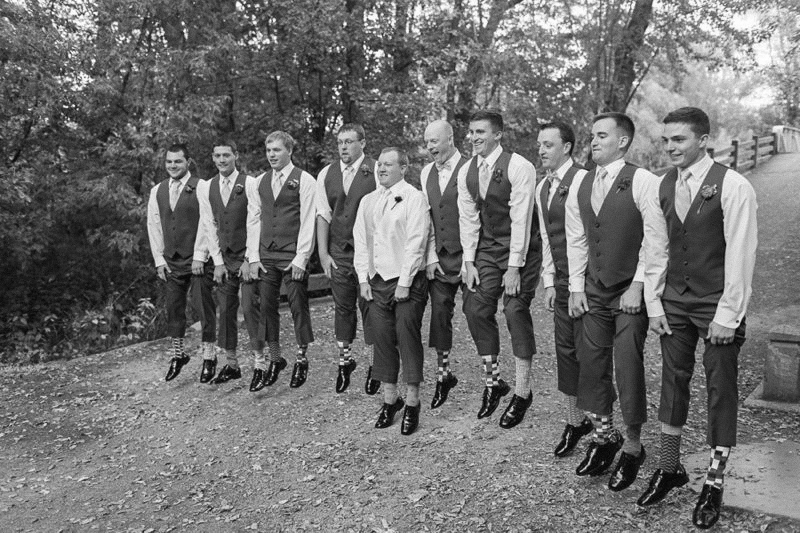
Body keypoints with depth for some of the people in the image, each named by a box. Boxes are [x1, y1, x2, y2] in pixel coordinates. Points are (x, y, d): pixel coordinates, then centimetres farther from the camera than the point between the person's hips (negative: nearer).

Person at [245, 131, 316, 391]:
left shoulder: (304, 180, -4)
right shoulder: (259, 182, 11)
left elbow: (307, 221, -7)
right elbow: (253, 220, 10)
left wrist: (301, 259, -12)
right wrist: (253, 257, 3)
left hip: (293, 256, -4)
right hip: (265, 255, 5)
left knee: (299, 307, 2)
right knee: (267, 307, 6)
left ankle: (301, 360, 18)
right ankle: (274, 359, 20)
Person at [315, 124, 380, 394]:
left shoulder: (376, 171, -6)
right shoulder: (326, 174, 7)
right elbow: (323, 215, 8)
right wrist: (323, 253, 4)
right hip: (338, 252, 4)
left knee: (369, 306, 2)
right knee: (342, 306, 11)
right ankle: (345, 360, 26)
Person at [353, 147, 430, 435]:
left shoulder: (414, 198, -6)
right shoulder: (368, 201, 14)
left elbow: (415, 243, -12)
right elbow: (360, 241, 13)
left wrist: (404, 282, -15)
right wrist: (363, 278, 4)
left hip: (406, 282, -5)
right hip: (376, 281, 6)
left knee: (408, 338, -1)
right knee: (382, 338, 8)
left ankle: (412, 402, 11)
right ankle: (390, 398, 22)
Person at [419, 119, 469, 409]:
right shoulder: (426, 173, 11)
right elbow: (426, 217, 10)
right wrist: (431, 256, 3)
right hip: (440, 256, 5)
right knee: (439, 313, 7)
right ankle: (443, 374, 21)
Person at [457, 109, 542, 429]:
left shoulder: (518, 167, -17)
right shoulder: (466, 172, 2)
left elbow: (520, 218, -18)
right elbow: (468, 218, 6)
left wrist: (514, 267, -19)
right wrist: (469, 261, 0)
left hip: (521, 249, -6)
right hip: (486, 248, 6)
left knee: (516, 310, -9)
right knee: (476, 307, 0)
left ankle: (522, 391, 5)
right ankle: (493, 382, 16)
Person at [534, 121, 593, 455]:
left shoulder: (584, 181, -13)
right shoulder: (542, 188, 13)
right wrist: (549, 282, 14)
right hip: (562, 280, 7)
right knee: (566, 349, 11)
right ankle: (575, 421, 25)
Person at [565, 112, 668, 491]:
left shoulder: (643, 182, -10)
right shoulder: (580, 184, 6)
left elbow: (655, 242, -10)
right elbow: (576, 239, 9)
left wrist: (638, 286, -12)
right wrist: (576, 287, 5)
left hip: (631, 293, -5)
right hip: (593, 292, 5)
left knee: (628, 369, -1)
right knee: (591, 365, 8)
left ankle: (632, 448, 20)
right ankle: (604, 438, 28)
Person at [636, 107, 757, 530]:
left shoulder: (732, 186, -12)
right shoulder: (664, 186, 4)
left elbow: (740, 255, -13)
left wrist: (726, 315, -13)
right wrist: (655, 304, 3)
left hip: (716, 306, -4)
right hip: (674, 301, 5)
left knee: (720, 392, 6)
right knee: (673, 383, 11)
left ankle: (714, 484, 21)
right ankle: (669, 468, 27)